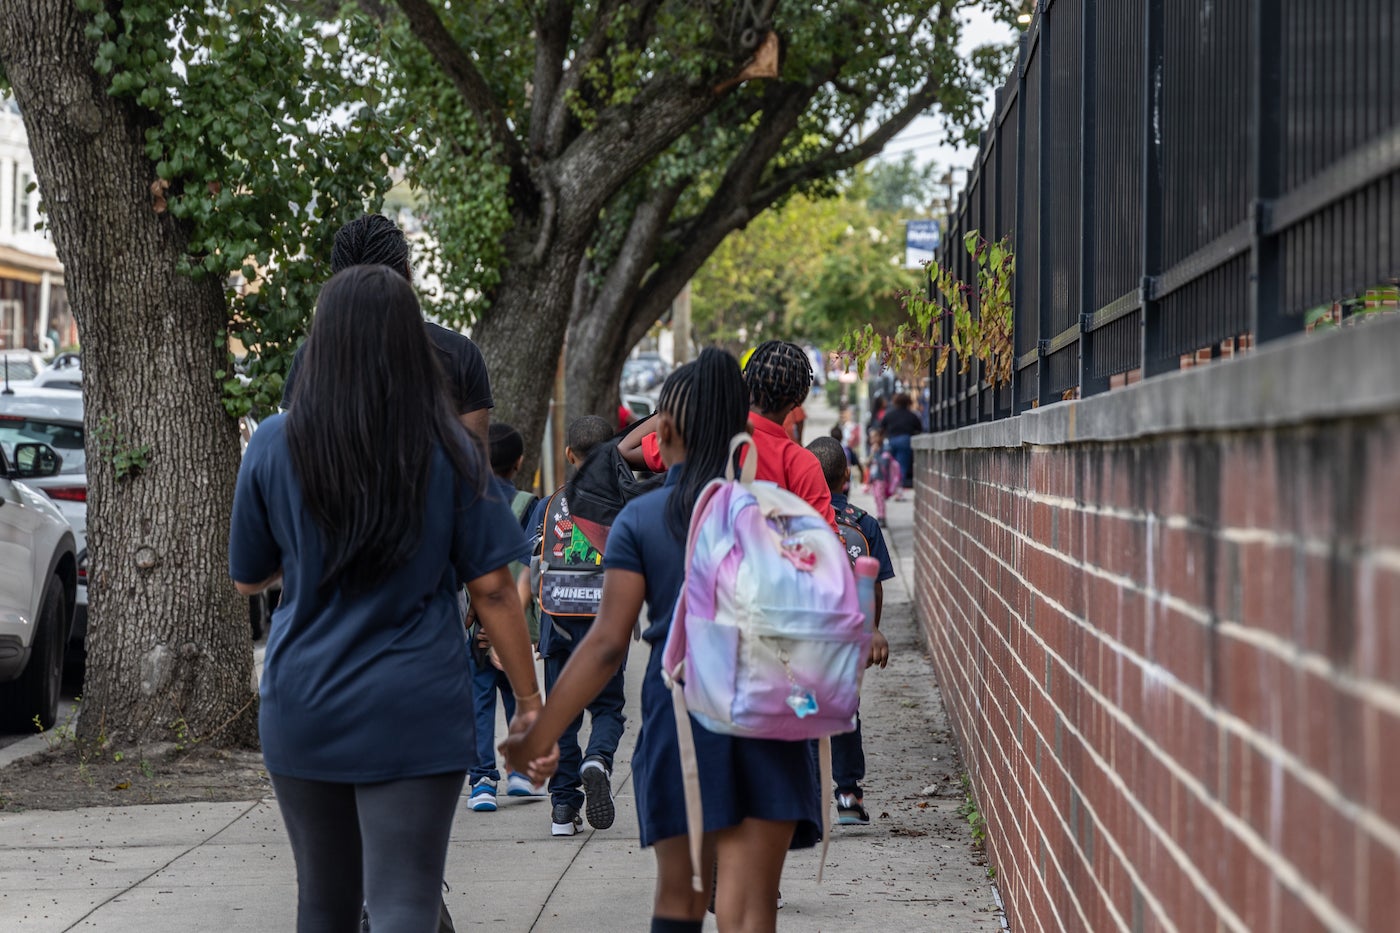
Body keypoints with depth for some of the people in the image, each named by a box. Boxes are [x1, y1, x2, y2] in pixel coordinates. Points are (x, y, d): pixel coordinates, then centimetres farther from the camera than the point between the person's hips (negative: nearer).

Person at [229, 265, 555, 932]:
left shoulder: (274, 447, -2)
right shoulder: (447, 452, -5)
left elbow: (247, 579, 8)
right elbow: (491, 589, -5)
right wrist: (529, 702, 3)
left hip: (302, 714, 2)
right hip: (415, 715, -2)